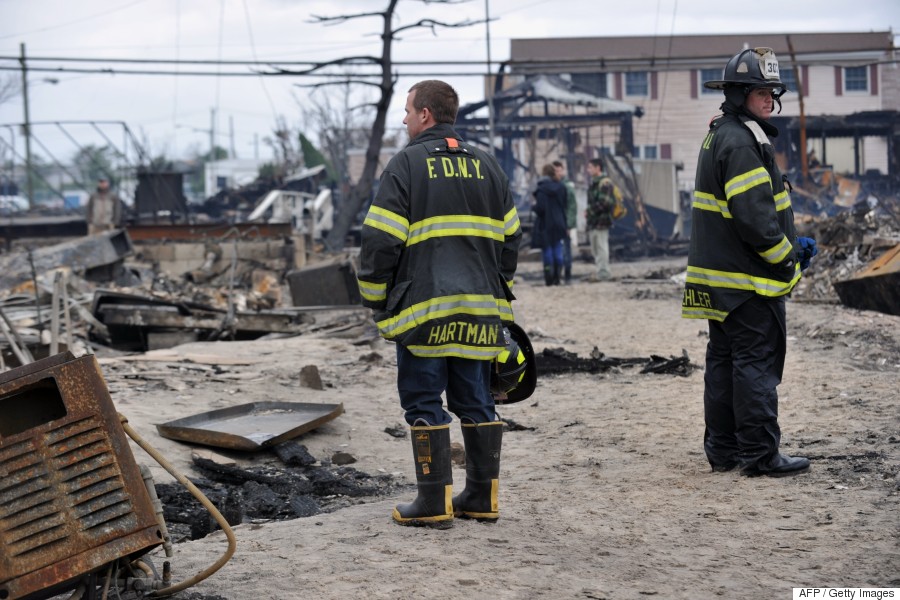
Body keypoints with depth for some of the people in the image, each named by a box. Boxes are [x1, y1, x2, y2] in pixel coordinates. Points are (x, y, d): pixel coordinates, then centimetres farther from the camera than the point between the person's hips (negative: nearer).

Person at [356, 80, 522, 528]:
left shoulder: (406, 164, -5)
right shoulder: (485, 165, 13)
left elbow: (380, 240, -9)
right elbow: (510, 237, 15)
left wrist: (375, 299, 2)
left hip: (423, 308, -5)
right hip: (479, 308, 6)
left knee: (424, 404, 0)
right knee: (476, 402, 11)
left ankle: (435, 503, -1)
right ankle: (483, 497, 14)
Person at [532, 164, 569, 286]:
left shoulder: (542, 190, -14)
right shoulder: (561, 188, 4)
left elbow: (540, 209, -17)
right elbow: (564, 207, 10)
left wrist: (534, 205, 2)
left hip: (545, 226, -5)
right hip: (559, 225, 5)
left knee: (547, 253, 0)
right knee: (558, 252, 7)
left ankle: (549, 279, 0)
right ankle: (557, 278, 8)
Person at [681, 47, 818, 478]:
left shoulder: (720, 136, 17)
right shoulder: (741, 142, -17)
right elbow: (753, 217, -23)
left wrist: (791, 243, 14)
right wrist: (788, 258, -11)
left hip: (719, 275, 11)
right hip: (749, 280, -11)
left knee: (724, 361, 13)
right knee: (758, 363, -6)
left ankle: (722, 449, 20)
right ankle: (759, 454, -3)